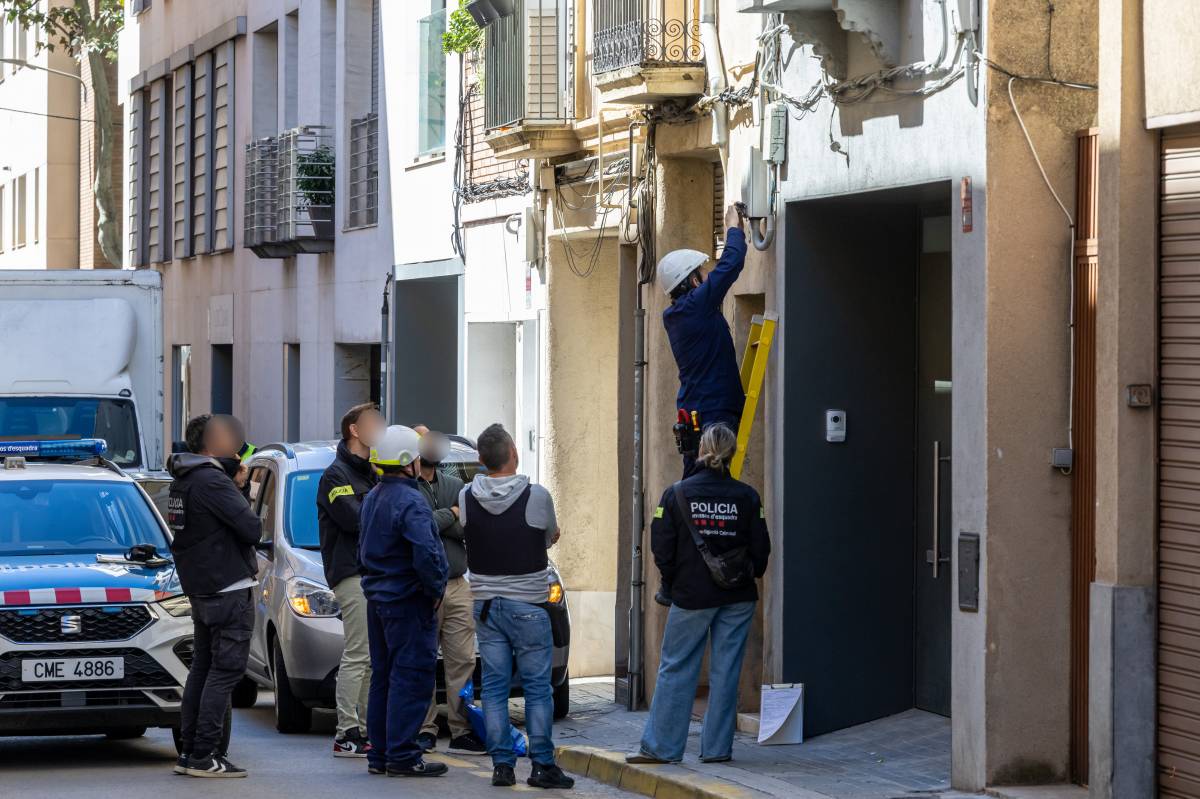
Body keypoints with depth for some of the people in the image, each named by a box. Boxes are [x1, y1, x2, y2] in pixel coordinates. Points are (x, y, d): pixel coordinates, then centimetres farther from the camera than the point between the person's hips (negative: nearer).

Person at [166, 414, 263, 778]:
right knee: (226, 671, -7)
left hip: (200, 590, 10)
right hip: (229, 589, -10)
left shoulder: (182, 482, 12)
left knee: (203, 668, 14)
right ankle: (204, 756, -9)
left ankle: (188, 753, 16)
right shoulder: (212, 481, -18)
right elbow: (251, 528, -20)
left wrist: (235, 485, 4)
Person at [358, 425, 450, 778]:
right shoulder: (410, 502, -17)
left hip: (378, 599, 10)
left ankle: (379, 754, 16)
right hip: (408, 602, -10)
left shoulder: (372, 498, 14)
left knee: (383, 676, 13)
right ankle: (402, 755, -8)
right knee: (411, 677, -7)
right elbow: (426, 554, -26)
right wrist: (435, 589, -13)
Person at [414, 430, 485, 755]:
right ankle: (424, 731, 6)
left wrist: (436, 523, -9)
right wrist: (450, 515, -5)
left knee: (463, 660, 0)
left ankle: (462, 731, 2)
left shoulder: (455, 486, 16)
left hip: (457, 585, 5)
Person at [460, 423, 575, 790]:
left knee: (494, 687, 7)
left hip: (485, 604, 3)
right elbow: (551, 536, 4)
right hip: (527, 605, -3)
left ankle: (501, 764, 5)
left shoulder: (467, 498, -4)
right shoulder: (536, 497, -12)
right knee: (537, 687, 3)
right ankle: (543, 766, 2)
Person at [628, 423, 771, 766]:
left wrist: (673, 581, 11)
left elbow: (661, 547, -6)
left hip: (691, 596, -1)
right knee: (725, 671, 6)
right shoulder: (746, 497, -4)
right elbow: (760, 548, 0)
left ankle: (661, 746, 6)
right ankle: (717, 747, 8)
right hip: (737, 597, 1)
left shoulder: (677, 494, -8)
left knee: (676, 668, 5)